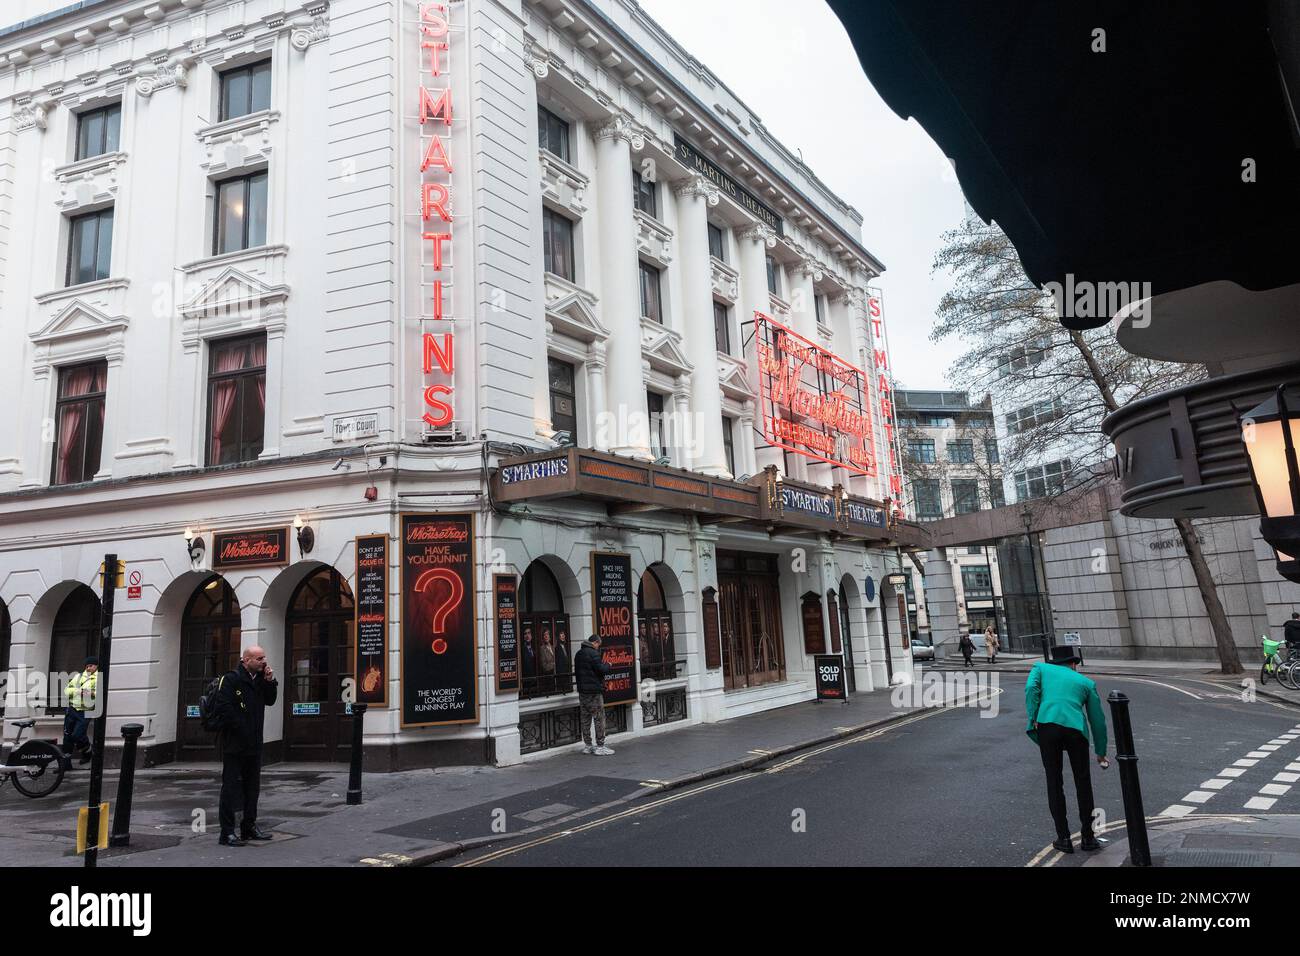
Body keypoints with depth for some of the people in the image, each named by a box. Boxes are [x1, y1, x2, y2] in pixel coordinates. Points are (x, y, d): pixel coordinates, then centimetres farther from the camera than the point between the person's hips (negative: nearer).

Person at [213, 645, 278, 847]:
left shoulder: (259, 679, 12)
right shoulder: (231, 679, -12)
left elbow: (270, 701, 14)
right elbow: (224, 708, -19)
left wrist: (270, 681, -2)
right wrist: (239, 729, -17)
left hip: (254, 745, 8)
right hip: (234, 745, -8)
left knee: (252, 787, 15)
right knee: (231, 787, -3)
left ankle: (249, 827, 26)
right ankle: (227, 833, 3)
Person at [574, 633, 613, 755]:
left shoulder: (578, 654, 13)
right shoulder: (593, 653, -15)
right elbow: (601, 670, -18)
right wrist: (607, 665, 1)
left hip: (582, 690, 8)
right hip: (594, 691, -8)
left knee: (586, 718, 12)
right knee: (599, 718, -2)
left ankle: (587, 746, 18)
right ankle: (600, 746, -1)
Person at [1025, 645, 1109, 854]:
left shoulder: (1041, 668, 24)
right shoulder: (1086, 682, 26)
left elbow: (1031, 688, 2)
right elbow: (1098, 719, 28)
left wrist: (1033, 719, 0)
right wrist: (1101, 752, 37)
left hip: (1047, 726, -1)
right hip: (1076, 729, 1)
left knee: (1054, 783, 12)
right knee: (1083, 783, 18)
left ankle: (1063, 838, 16)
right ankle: (1087, 837, 25)